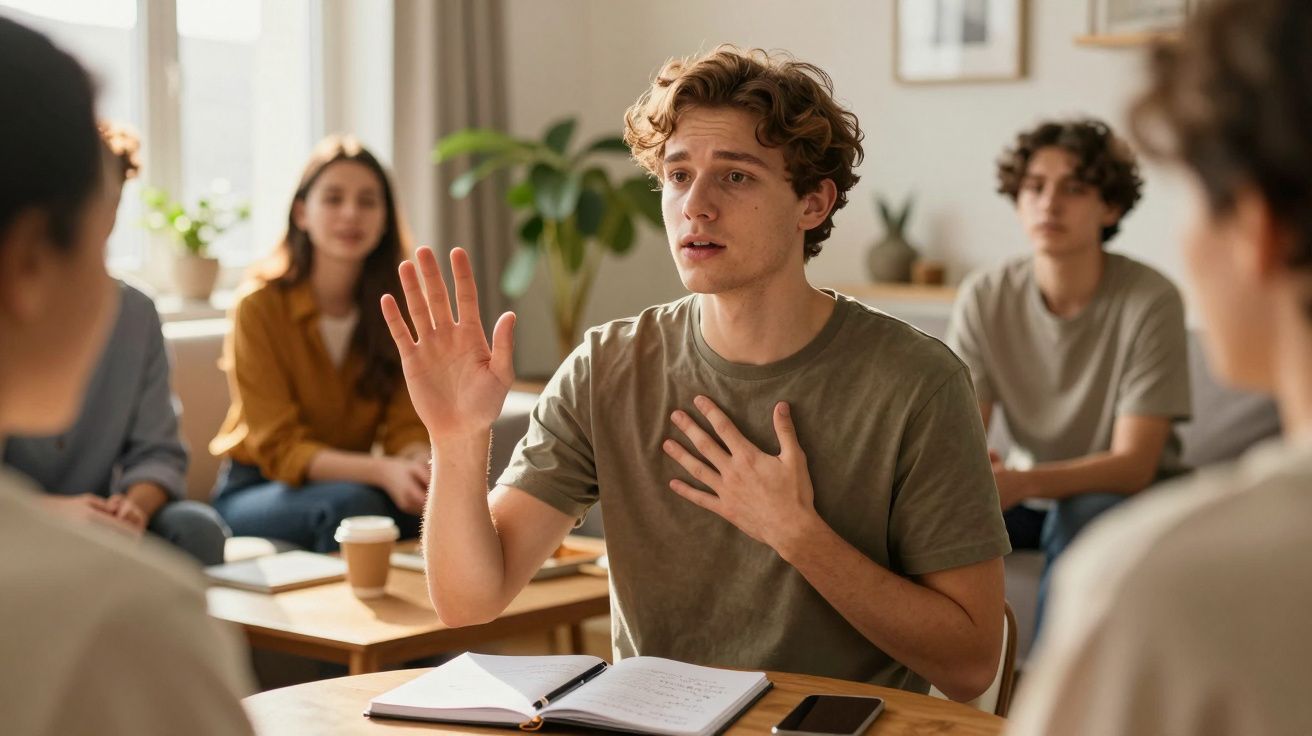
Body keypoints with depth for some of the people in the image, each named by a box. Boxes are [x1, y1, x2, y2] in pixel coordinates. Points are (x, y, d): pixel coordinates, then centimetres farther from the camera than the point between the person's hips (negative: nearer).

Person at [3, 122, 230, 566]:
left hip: (96, 527, 4)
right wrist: (51, 509, -30)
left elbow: (157, 453, 4)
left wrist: (135, 505, -20)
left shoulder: (136, 314, 8)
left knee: (196, 527, -25)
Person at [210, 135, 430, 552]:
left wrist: (420, 466, -32)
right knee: (349, 503, -35)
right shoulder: (260, 305, -12)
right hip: (253, 491, -3)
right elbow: (279, 448, -17)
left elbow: (407, 428, -6)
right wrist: (382, 471, -35)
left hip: (349, 480, 4)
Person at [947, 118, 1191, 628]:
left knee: (1082, 515, -36)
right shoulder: (984, 297, -8)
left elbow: (1133, 466, -23)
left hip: (1126, 496, -3)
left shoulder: (1150, 300, -19)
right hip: (1028, 493, 4)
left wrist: (1023, 483, -40)